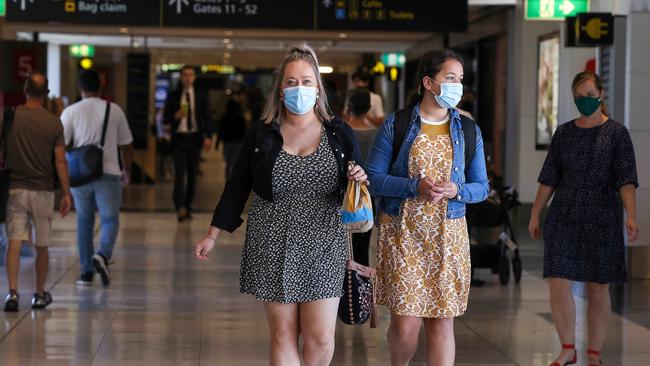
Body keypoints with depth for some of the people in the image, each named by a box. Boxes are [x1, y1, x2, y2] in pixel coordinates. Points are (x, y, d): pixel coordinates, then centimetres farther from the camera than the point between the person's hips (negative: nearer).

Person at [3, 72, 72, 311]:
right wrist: (66, 193, 1)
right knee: (41, 245, 12)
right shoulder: (54, 123, -3)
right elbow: (60, 161, -4)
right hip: (43, 191, 1)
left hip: (15, 188, -1)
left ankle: (13, 292, -18)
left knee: (14, 242, -3)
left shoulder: (11, 115, -5)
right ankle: (40, 295, 21)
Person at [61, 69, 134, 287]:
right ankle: (103, 255, -22)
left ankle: (86, 272, 14)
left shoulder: (71, 112, -2)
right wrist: (127, 170, 23)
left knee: (84, 221, 14)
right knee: (110, 219, 6)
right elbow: (126, 145, 9)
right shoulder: (114, 110, 2)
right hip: (109, 173, -1)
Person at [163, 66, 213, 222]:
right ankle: (180, 207, -19)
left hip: (195, 138, 2)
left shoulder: (201, 97, 7)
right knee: (180, 173, -13)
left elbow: (207, 118, 4)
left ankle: (188, 207, 13)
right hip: (179, 138, -2)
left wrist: (208, 136, -11)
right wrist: (176, 116, -18)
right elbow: (166, 119, 4)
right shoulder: (173, 97, 5)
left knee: (192, 174, 5)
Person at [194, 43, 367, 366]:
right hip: (273, 245, 0)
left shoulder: (339, 134, 4)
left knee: (321, 338, -4)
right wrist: (213, 234, 7)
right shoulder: (261, 134, 4)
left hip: (323, 246, 0)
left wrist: (359, 181, -12)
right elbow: (237, 187, 10)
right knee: (283, 336, 1)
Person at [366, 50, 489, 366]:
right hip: (402, 233, -2)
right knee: (406, 323, -4)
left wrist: (455, 190, -12)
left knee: (442, 322, 1)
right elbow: (374, 178, -3)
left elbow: (481, 187, 9)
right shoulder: (396, 124, -1)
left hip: (448, 236, 3)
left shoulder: (469, 131, 7)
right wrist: (416, 186, -17)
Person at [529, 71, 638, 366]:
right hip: (564, 217, 2)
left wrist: (631, 216, -19)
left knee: (598, 288, 4)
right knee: (558, 284, -7)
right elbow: (549, 178, 11)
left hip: (602, 219, -2)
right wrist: (535, 214, 7)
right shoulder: (563, 133, 9)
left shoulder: (616, 132, 0)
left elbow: (626, 179, -7)